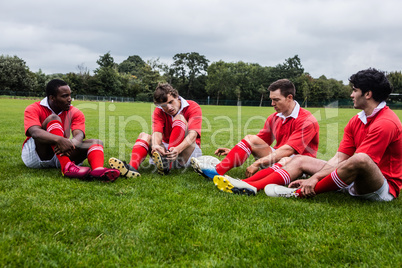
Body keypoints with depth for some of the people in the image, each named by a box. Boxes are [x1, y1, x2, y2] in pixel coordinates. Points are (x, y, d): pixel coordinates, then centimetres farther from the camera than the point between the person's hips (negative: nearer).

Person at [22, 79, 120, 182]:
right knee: (53, 119, -26)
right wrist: (59, 140, -46)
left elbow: (79, 135, -16)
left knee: (96, 142, -14)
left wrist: (71, 143, -42)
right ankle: (67, 167, -43)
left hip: (61, 153, 4)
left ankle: (98, 170, -51)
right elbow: (35, 132, -28)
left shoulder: (75, 113, 2)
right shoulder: (34, 109, -7)